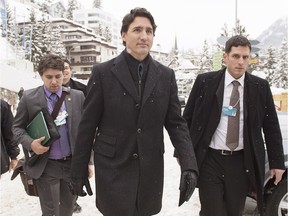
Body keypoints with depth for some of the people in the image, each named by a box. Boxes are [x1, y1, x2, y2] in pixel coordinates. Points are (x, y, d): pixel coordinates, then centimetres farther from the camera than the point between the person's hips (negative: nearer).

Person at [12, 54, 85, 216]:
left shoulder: (78, 96, 0)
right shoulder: (29, 97, -3)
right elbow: (17, 127, 4)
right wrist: (30, 143, -16)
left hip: (73, 163, 2)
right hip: (46, 166, -2)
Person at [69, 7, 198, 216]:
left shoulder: (166, 75, 3)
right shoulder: (103, 72, -4)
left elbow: (176, 123, 3)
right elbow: (88, 124, -2)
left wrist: (189, 165, -9)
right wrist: (79, 170, 0)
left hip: (151, 168, 3)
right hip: (112, 168, -2)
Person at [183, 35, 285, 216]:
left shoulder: (260, 87, 1)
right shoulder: (205, 81, -3)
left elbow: (271, 127, 6)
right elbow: (187, 119, 3)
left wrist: (277, 162, 5)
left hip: (241, 162, 2)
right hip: (210, 160, -1)